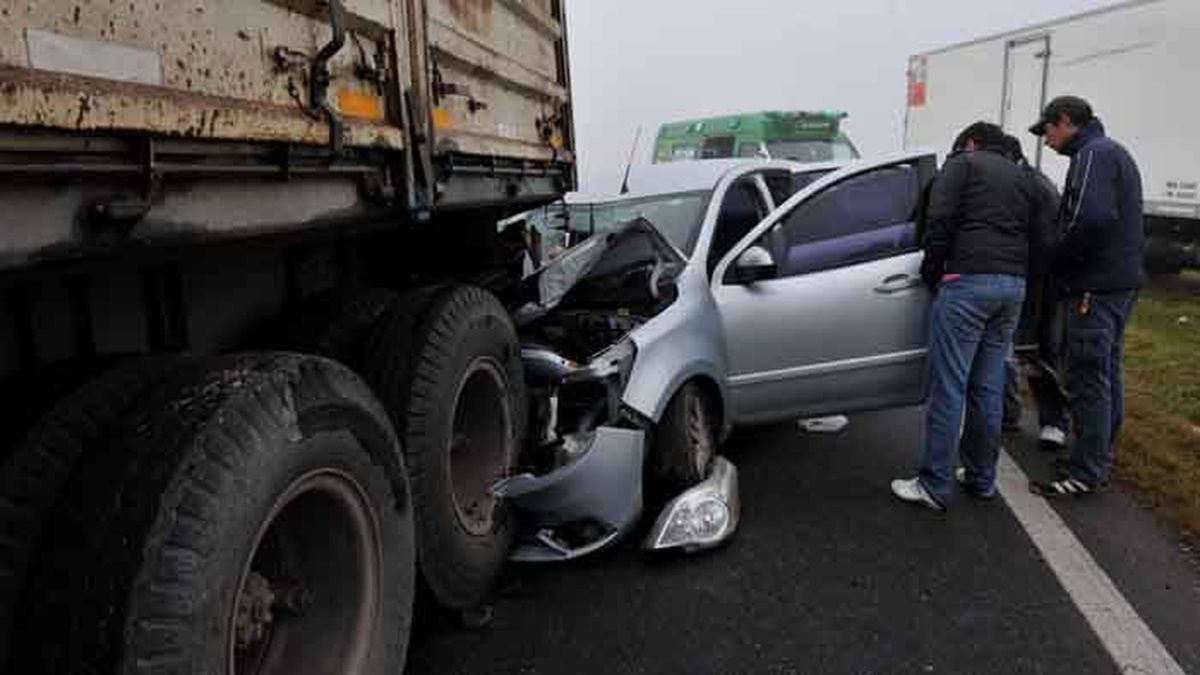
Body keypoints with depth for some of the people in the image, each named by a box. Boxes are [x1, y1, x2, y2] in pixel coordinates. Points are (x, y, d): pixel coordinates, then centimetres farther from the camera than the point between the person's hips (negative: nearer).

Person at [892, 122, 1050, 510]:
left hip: (969, 281, -7)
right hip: (1014, 285, 7)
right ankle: (981, 478, 21)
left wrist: (932, 270, 2)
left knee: (949, 387, -6)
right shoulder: (1024, 178, 26)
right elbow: (1034, 235, 19)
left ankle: (934, 486, -3)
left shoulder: (962, 164, 6)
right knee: (988, 388, 13)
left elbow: (939, 219, -8)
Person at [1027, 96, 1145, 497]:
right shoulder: (1115, 152, 22)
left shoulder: (1093, 154, -12)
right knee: (1107, 377, 15)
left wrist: (1059, 261, -13)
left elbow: (1091, 218, -27)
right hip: (1121, 282, 11)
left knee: (1088, 379, -6)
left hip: (1096, 286, -11)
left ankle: (1086, 472, -1)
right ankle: (1100, 460, 25)